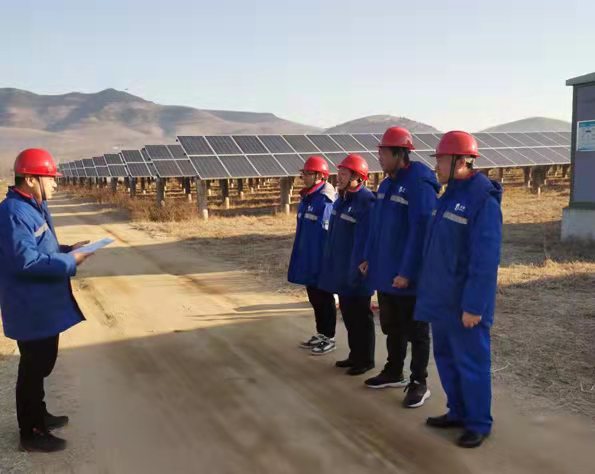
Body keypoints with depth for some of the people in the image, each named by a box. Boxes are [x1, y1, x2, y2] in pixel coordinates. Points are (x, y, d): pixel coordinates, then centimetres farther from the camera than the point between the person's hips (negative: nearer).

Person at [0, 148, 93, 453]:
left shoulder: (33, 207, 10)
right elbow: (26, 260, -28)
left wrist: (66, 250, 4)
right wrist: (69, 263, -22)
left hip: (44, 304, 10)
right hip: (31, 308, -10)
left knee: (42, 362, 21)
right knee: (34, 366, 2)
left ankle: (38, 415, 38)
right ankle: (31, 433, 15)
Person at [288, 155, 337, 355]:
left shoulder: (327, 200, -18)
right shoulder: (306, 198, 11)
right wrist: (299, 258, 19)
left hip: (321, 260, -9)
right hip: (307, 260, 9)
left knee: (324, 298, 3)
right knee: (314, 297, 17)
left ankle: (329, 339, 15)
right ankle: (320, 334, 29)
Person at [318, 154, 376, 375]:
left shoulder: (366, 202, -20)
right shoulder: (342, 198, 9)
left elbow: (364, 240, -22)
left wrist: (356, 271, -21)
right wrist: (330, 262, 17)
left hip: (355, 272, -9)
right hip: (340, 270, 9)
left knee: (360, 315, 3)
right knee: (347, 313, 17)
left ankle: (365, 360, 17)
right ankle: (355, 355, 31)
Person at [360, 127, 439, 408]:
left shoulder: (420, 184, -19)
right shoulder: (387, 184, 9)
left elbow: (420, 232, -23)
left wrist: (407, 272, -23)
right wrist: (370, 258, 15)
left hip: (407, 276, -8)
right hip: (385, 272, 9)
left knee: (415, 331, 5)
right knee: (391, 327, 20)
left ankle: (418, 383, 16)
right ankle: (393, 373, 35)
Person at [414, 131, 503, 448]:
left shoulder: (483, 201, -18)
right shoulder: (451, 195, 10)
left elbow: (486, 260, -21)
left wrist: (474, 306, -22)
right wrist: (431, 290, 18)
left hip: (464, 303, -9)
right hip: (443, 298, 9)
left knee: (471, 362, 3)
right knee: (446, 357, 17)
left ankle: (479, 424, 17)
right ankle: (458, 412, 32)